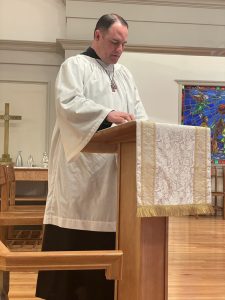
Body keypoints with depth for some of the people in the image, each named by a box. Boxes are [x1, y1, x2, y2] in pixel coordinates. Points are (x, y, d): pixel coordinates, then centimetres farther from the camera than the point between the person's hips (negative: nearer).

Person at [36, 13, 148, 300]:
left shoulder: (125, 74, 23)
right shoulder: (75, 65, 2)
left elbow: (138, 110, 19)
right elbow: (69, 102, -15)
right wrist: (108, 114, -27)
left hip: (116, 165, 6)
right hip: (81, 163, -6)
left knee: (109, 225, 4)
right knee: (74, 237, -6)